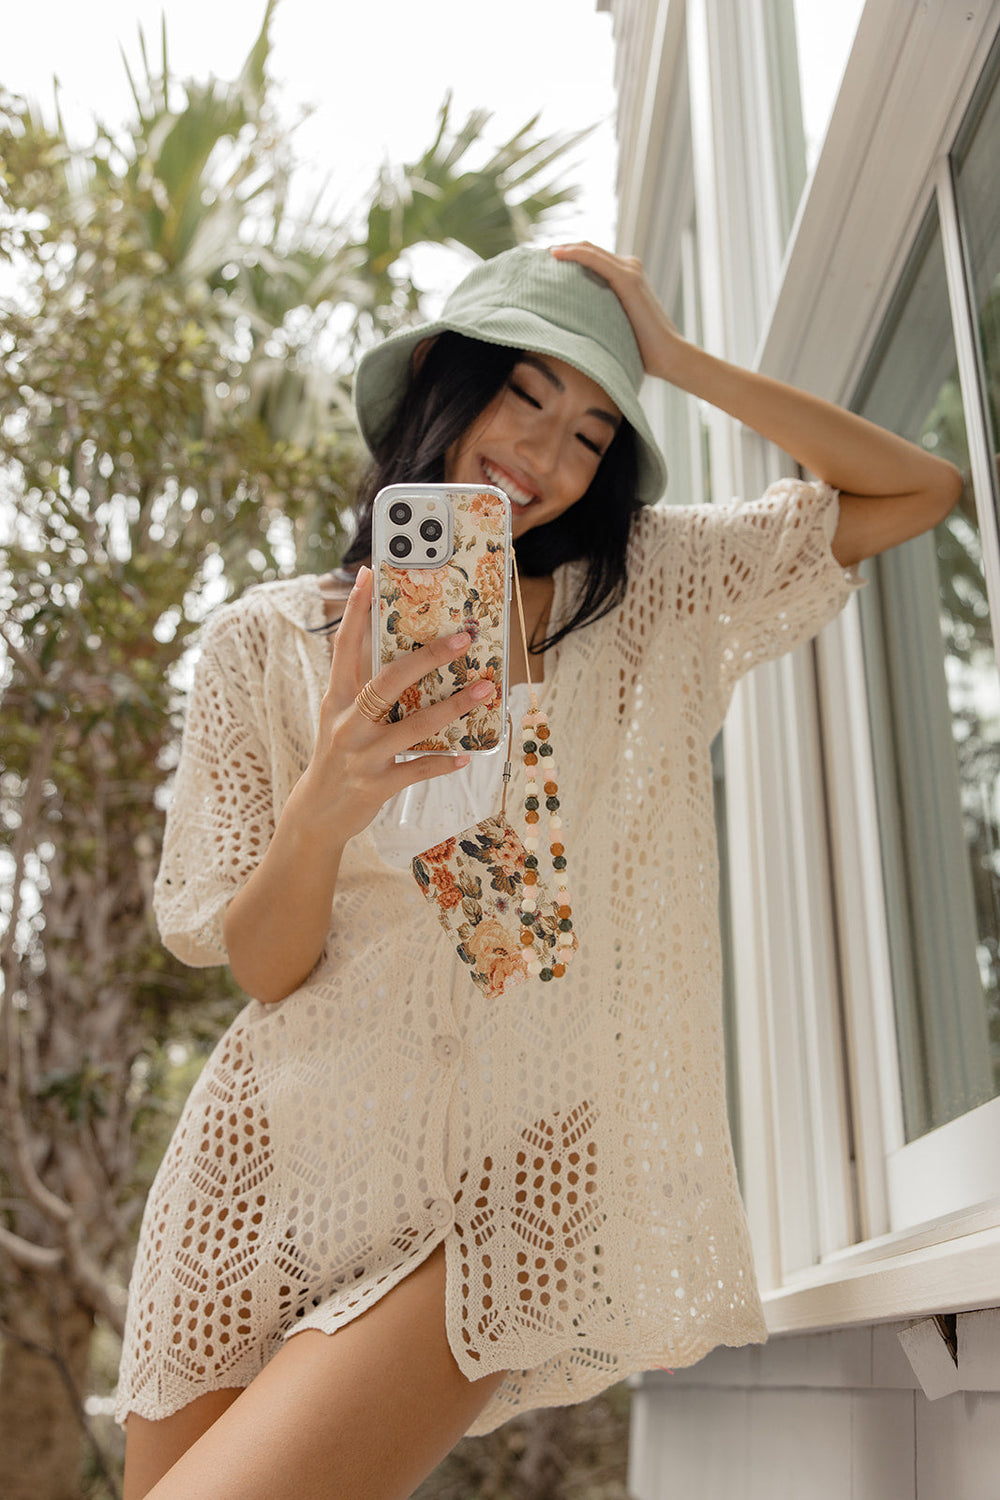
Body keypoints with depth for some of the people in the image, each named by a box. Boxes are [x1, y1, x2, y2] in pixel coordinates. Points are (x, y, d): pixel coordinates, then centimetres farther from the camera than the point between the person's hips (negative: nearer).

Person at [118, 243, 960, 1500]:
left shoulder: (649, 596, 5)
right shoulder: (266, 642, 1)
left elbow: (922, 491, 4)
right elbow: (262, 968, -2)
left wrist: (677, 358, -2)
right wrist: (322, 804, -24)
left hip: (501, 1193, -1)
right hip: (277, 1161, 2)